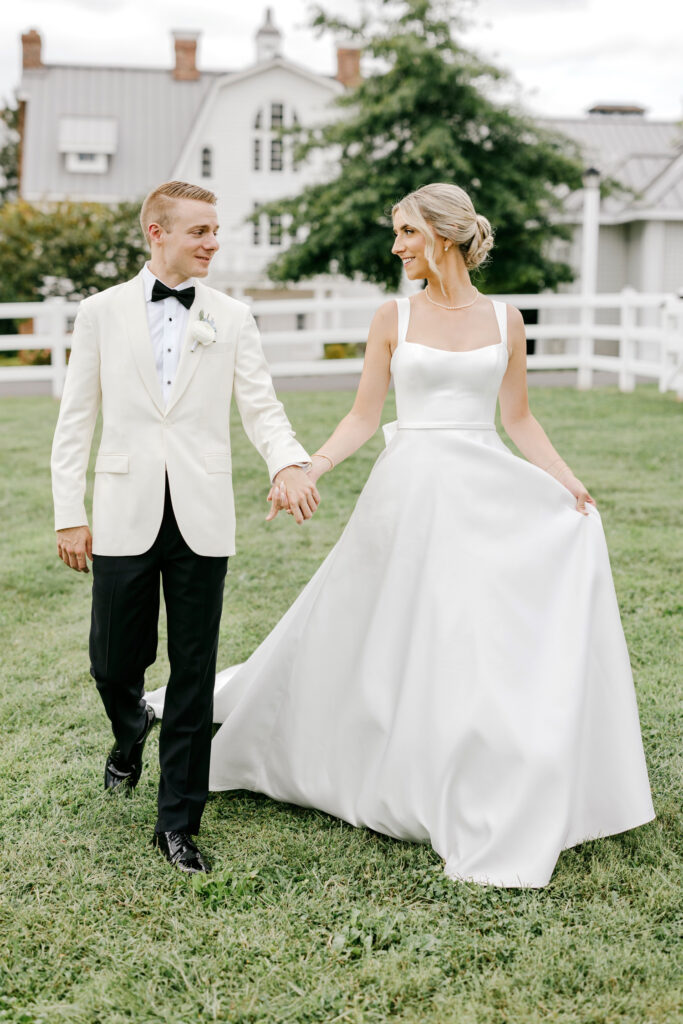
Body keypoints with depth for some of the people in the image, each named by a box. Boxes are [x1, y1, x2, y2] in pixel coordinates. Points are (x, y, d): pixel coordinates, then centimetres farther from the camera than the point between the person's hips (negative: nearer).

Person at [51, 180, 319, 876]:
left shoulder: (232, 318, 7)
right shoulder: (103, 312, 5)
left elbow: (260, 407, 4)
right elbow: (75, 421, 5)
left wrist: (289, 462, -18)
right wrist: (69, 514, 0)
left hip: (202, 521, 1)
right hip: (125, 517, 0)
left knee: (194, 674, 3)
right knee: (114, 662, 6)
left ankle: (177, 823, 14)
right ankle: (130, 729, 43)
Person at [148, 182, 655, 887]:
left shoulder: (504, 320, 6)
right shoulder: (392, 319, 4)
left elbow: (518, 418, 12)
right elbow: (363, 417, 3)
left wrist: (569, 483, 3)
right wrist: (303, 472, -10)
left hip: (486, 496, 1)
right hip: (410, 491, -1)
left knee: (502, 647, 1)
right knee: (392, 636, 1)